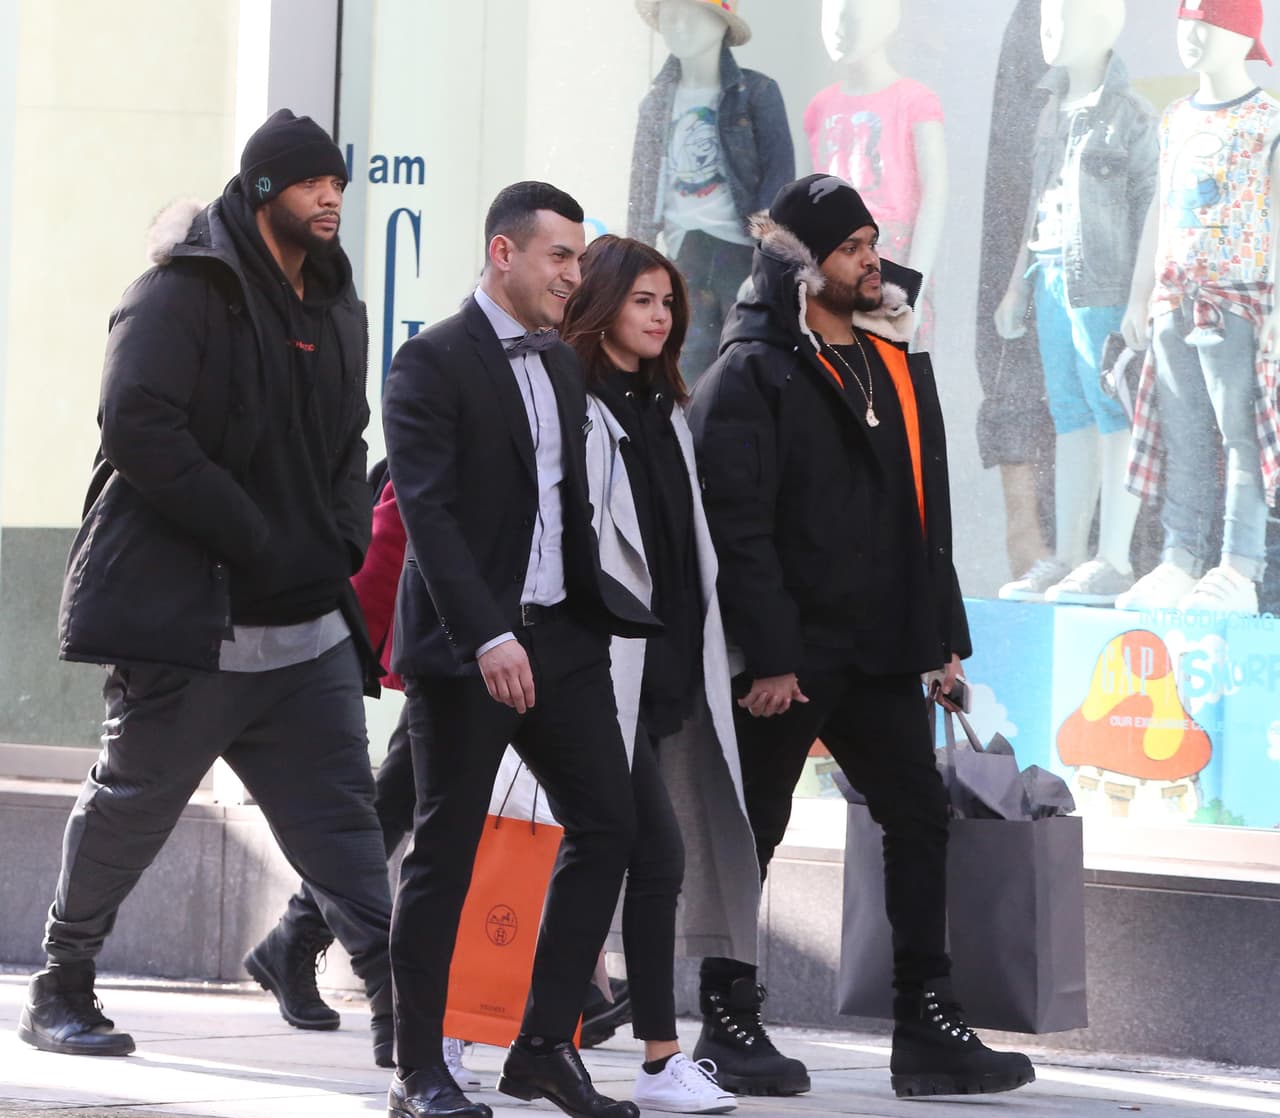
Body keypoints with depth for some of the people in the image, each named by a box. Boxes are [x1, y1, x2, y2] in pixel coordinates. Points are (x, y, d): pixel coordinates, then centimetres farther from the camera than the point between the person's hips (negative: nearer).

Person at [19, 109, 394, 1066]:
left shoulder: (336, 308, 16)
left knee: (342, 813, -1)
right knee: (132, 804, 5)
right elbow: (140, 429, -20)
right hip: (185, 613, -7)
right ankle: (62, 992, 19)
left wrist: (342, 543, 7)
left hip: (307, 619, 7)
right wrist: (255, 539, -20)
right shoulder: (183, 294, -9)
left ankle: (397, 1004, -5)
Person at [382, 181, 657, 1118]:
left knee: (608, 825, 3)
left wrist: (596, 604, 11)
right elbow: (428, 511, -18)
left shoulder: (561, 364, 15)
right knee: (446, 852, -2)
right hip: (465, 648, -7)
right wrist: (487, 637, -26)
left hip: (559, 635, 8)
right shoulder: (434, 362, -10)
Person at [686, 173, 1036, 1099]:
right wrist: (767, 656, -20)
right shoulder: (753, 374, -9)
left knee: (922, 820, 3)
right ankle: (729, 1022, 11)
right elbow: (739, 525, -15)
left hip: (880, 652, 7)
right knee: (752, 833, 2)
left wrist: (943, 635, 14)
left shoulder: (897, 363, 15)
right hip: (790, 654, -7)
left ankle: (928, 1026, 4)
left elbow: (927, 513, 19)